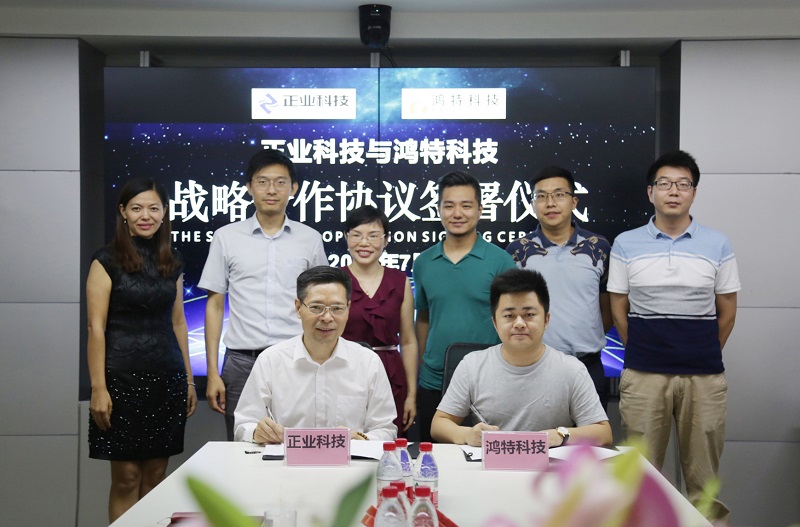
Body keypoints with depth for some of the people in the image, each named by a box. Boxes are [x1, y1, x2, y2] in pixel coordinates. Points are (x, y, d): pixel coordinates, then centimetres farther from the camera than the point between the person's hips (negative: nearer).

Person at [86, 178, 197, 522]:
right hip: (123, 377, -4)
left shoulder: (171, 263, 10)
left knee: (156, 474, 9)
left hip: (167, 377, 5)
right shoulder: (107, 261, -4)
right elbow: (96, 328, -8)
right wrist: (98, 388, -14)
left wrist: (189, 380, 11)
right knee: (127, 477, 1)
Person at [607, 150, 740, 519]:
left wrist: (703, 356, 10)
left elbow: (727, 311, 10)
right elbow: (619, 310, 8)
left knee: (703, 474, 8)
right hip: (643, 376, 0)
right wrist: (642, 353, 8)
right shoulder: (626, 244, 3)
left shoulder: (717, 245, 4)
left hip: (704, 377, 0)